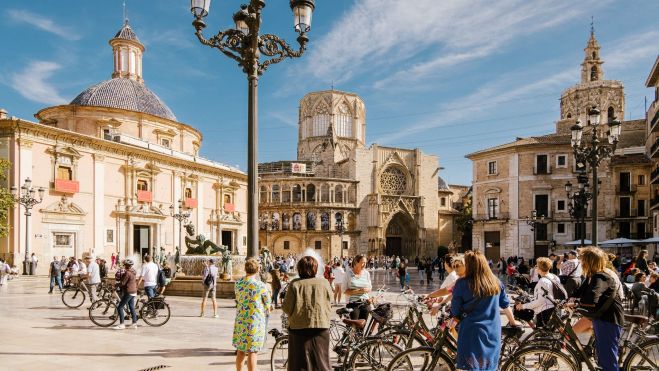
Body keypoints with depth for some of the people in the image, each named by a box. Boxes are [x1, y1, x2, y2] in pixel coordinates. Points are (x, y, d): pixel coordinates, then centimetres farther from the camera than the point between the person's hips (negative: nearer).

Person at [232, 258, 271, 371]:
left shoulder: (238, 283, 1)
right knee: (252, 353, 0)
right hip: (255, 322, -5)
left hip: (240, 321, 5)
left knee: (241, 351, 18)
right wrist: (265, 312, 18)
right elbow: (267, 303, -2)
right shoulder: (261, 286, -15)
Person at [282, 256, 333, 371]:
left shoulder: (295, 284, -8)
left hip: (299, 328, -1)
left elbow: (287, 308, -9)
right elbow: (329, 307, 2)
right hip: (321, 326, 1)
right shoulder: (324, 283, -3)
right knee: (321, 361, 13)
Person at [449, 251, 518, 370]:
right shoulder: (496, 282, 3)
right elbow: (505, 305, 14)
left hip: (472, 331, -4)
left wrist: (454, 319, 16)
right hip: (493, 331, 4)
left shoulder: (462, 283, -10)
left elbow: (455, 309, -4)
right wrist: (512, 321, 29)